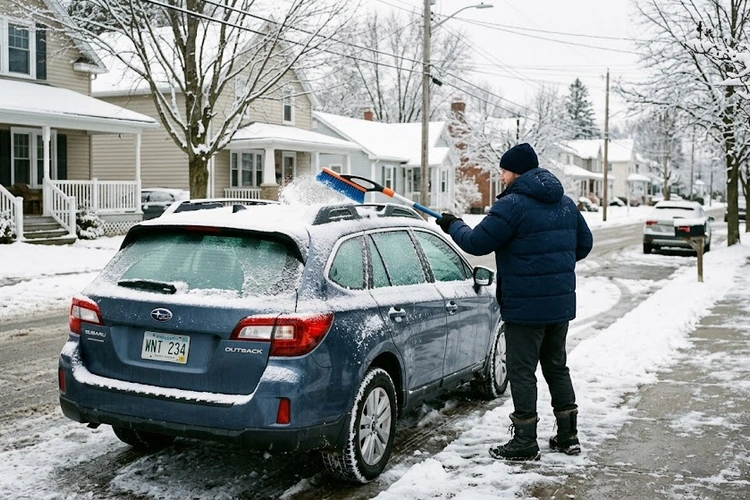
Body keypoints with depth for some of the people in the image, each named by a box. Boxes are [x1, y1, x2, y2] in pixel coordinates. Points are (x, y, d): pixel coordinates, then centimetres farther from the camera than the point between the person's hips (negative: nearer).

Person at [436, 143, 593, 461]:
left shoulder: (513, 204, -15)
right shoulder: (565, 203, 10)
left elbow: (477, 243, -15)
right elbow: (584, 243, 17)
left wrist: (454, 226, 3)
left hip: (525, 306, -8)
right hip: (561, 302, 8)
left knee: (522, 372, 1)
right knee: (556, 367, 18)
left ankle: (525, 442, 6)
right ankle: (568, 435, 24)